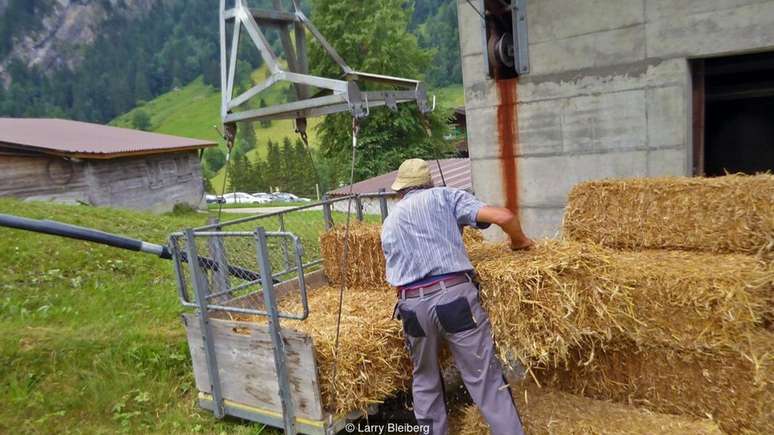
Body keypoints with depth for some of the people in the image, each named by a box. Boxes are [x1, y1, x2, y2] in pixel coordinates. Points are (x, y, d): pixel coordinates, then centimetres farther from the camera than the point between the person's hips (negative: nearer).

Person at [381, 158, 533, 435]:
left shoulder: (389, 223, 25)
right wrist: (519, 240, 21)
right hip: (454, 295, -3)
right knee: (485, 379, 4)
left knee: (424, 380, 23)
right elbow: (504, 217, 2)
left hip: (412, 305, 4)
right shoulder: (444, 195, 13)